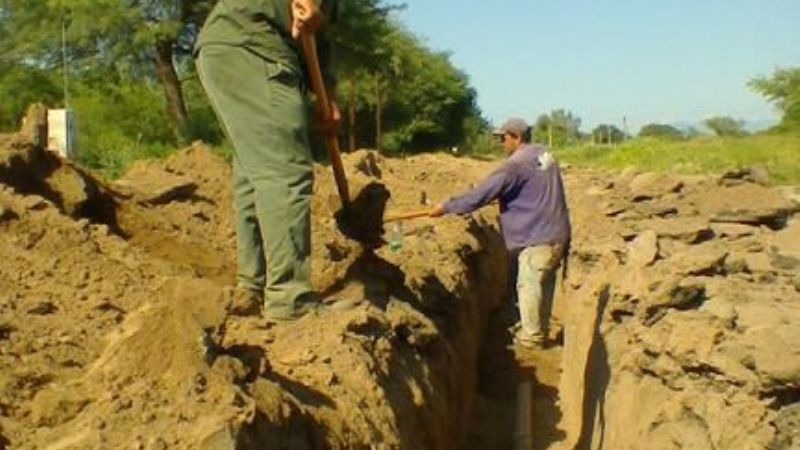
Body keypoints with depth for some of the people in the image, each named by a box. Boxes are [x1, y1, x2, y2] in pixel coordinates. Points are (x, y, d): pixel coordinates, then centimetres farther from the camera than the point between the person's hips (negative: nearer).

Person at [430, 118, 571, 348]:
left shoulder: (516, 164, -19)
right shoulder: (545, 154, 10)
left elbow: (481, 193, -19)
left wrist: (446, 207, -11)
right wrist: (505, 196, 32)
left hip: (538, 236, -9)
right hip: (556, 232, 9)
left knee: (529, 285, 4)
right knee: (543, 282, 19)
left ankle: (532, 335, 15)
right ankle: (540, 328, 33)